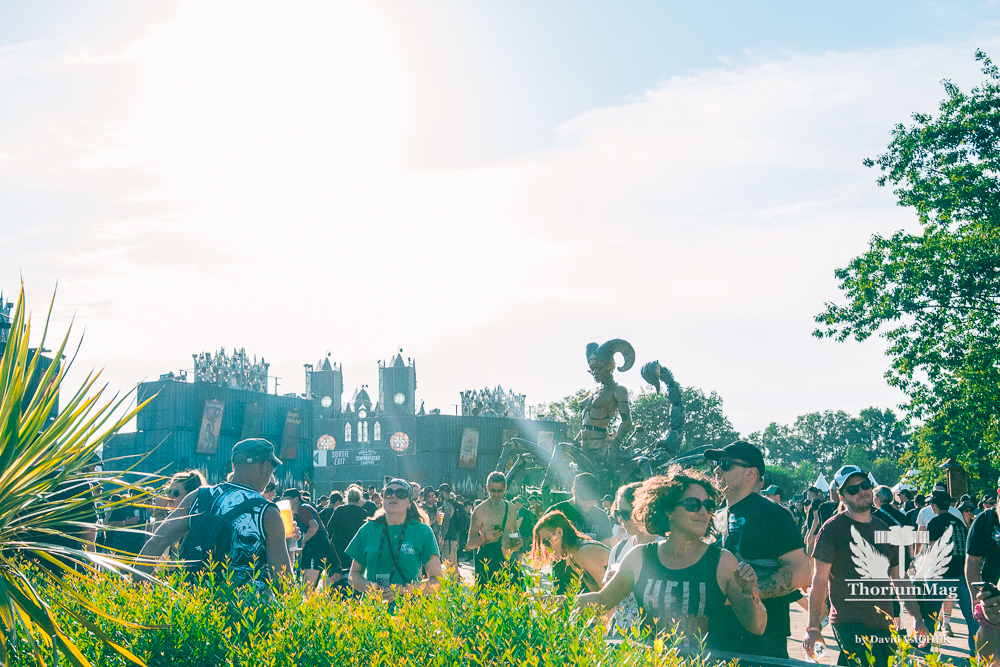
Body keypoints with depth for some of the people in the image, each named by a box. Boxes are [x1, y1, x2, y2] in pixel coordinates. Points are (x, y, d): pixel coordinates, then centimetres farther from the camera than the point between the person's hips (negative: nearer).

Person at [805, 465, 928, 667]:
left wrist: (916, 617, 15)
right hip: (850, 624, -6)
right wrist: (813, 628, -11)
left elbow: (899, 578, 21)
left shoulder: (883, 529, 15)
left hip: (885, 625, 6)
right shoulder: (833, 528, -3)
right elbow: (820, 579, -7)